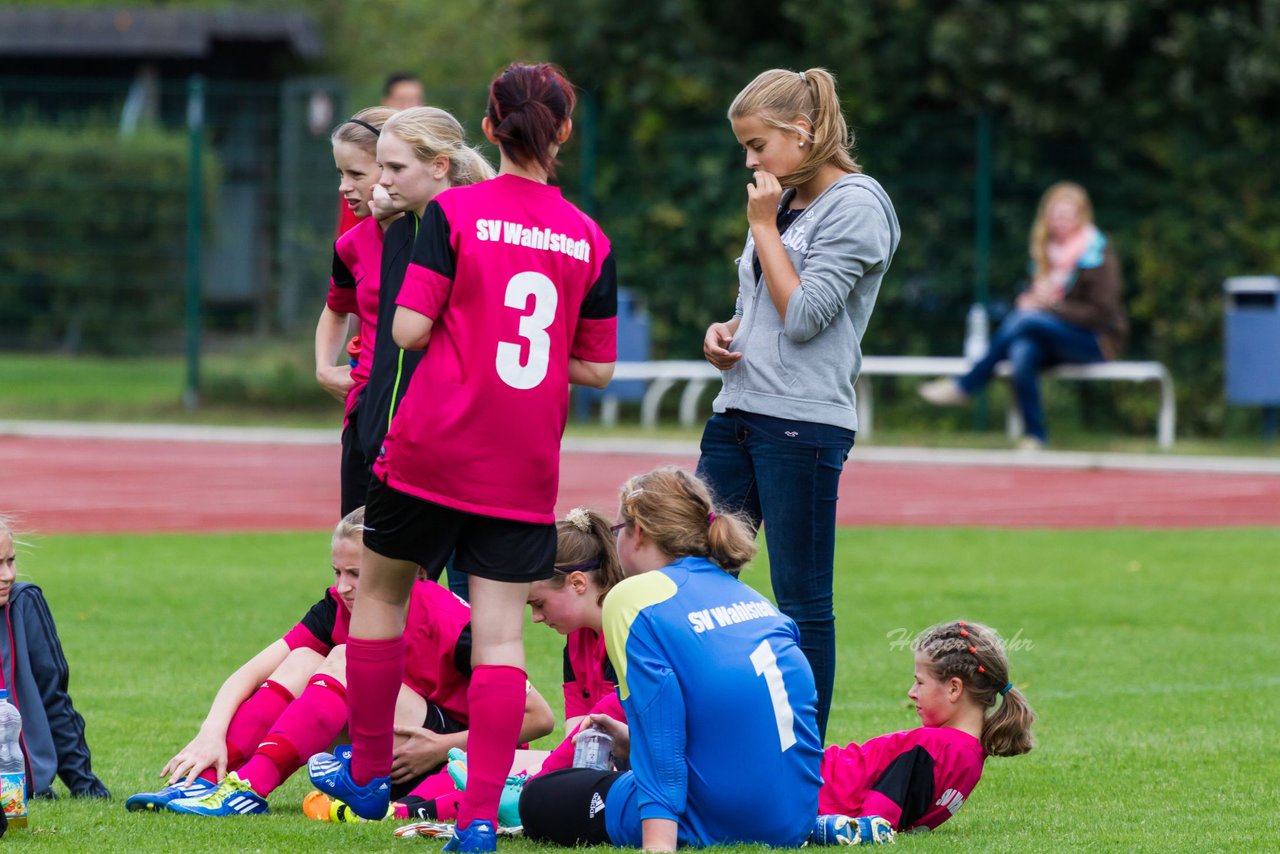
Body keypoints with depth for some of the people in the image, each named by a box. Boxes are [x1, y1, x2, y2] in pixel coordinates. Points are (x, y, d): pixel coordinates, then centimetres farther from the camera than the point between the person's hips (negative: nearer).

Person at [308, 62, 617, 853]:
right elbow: (596, 367, 8)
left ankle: (370, 772, 27)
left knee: (382, 589, 19)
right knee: (501, 631, 0)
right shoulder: (590, 238, 3)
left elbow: (409, 328, -9)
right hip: (525, 472, 2)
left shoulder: (454, 212, -6)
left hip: (432, 446, -2)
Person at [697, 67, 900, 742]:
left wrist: (764, 226, -10)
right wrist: (726, 331, 7)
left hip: (803, 422, -8)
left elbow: (803, 317, -16)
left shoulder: (855, 206, -9)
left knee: (801, 603, -2)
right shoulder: (784, 201, 16)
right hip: (738, 412, 9)